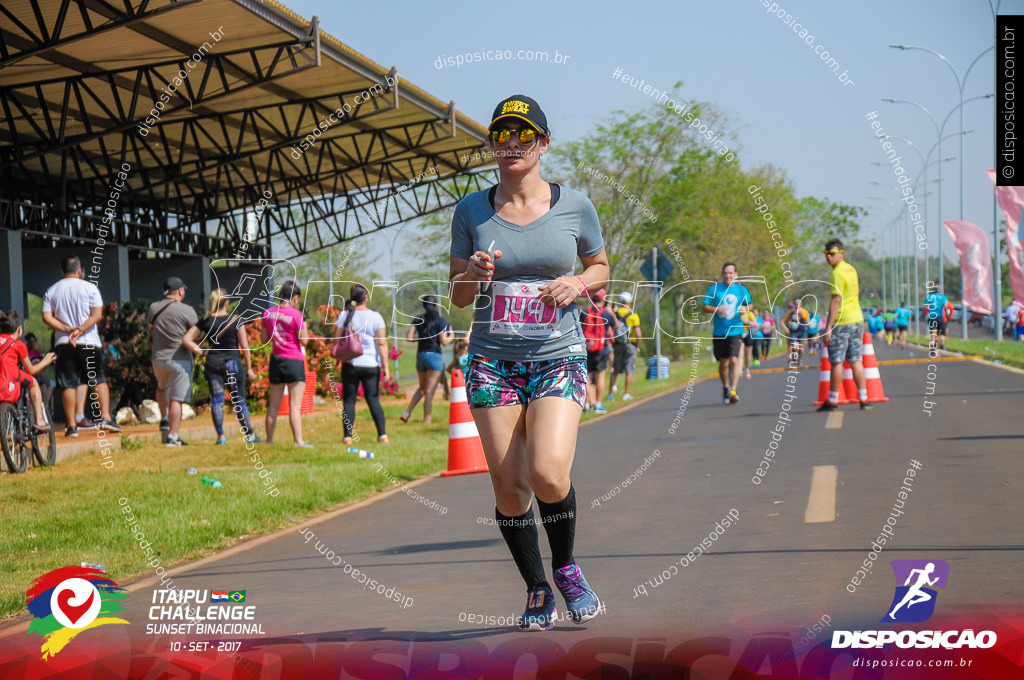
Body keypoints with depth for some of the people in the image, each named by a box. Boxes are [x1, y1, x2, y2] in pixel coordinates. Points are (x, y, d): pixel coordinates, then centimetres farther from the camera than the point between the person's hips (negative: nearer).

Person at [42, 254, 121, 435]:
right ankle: (105, 417, -4)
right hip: (89, 342, -2)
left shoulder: (51, 291, 9)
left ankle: (72, 425, -3)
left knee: (68, 385, 1)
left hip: (63, 344, 2)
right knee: (99, 380, 7)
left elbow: (46, 317, -1)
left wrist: (67, 329, -8)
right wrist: (81, 330, -14)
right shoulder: (89, 288, 1)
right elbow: (97, 315, -10)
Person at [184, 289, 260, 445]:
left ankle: (221, 436, 1)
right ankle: (249, 434, 10)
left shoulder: (205, 321, 1)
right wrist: (249, 368, 2)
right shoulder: (235, 320, -4)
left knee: (216, 400, 5)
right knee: (239, 400, 6)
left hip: (212, 364, 2)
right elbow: (244, 346, -4)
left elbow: (187, 339, -5)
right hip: (232, 362, -2)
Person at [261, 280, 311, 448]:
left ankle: (269, 439, 19)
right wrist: (304, 325, 5)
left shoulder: (268, 313, 4)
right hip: (294, 361, -5)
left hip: (276, 360, 5)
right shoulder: (295, 314, -13)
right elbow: (304, 340, -12)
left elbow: (264, 338, 11)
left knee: (274, 404, 13)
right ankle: (298, 440, -11)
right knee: (295, 405, -6)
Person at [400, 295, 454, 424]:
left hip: (420, 355, 4)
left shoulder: (417, 320, 4)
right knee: (429, 390, -1)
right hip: (435, 356, -4)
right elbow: (444, 341, -11)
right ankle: (427, 420, -2)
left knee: (422, 388, 20)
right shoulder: (440, 321, -7)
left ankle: (407, 412, 9)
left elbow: (409, 338, -3)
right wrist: (451, 336, 9)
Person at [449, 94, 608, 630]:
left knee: (548, 475, -19)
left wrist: (576, 284, -5)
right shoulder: (471, 212, 4)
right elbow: (458, 296, 11)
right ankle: (537, 592, 18)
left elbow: (600, 267, 17)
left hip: (558, 358, -2)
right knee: (507, 485, -2)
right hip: (492, 360, 2)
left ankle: (565, 566, 10)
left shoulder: (573, 205, 2)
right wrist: (475, 275, -11)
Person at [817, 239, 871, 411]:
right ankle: (863, 399, 4)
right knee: (855, 361, 8)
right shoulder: (851, 269, 13)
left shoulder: (837, 274, -14)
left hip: (842, 321, -8)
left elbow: (836, 301, -20)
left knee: (837, 362, 0)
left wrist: (828, 327, -20)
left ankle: (832, 400, 5)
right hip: (857, 319, 8)